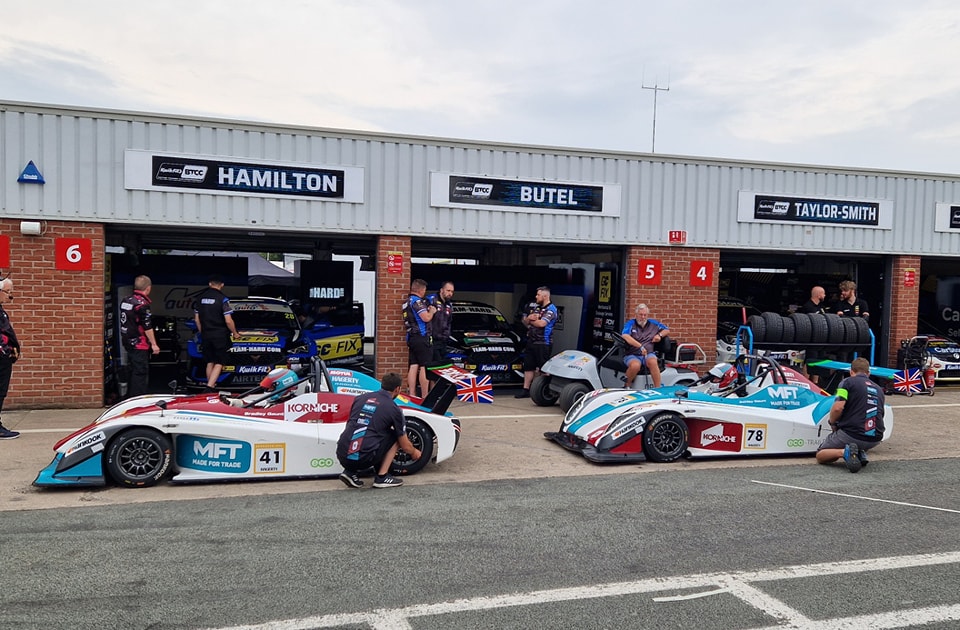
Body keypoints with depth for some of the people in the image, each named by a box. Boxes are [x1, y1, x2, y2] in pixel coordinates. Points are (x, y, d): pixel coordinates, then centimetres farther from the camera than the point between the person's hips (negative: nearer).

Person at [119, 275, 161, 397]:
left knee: (134, 371, 19)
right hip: (139, 344, -9)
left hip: (128, 342, 9)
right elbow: (147, 327, -18)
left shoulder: (125, 300, 9)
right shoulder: (142, 303, -18)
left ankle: (131, 397, 27)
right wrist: (154, 344, -13)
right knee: (140, 373, -4)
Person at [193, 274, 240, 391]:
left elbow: (197, 319, 12)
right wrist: (234, 333, 0)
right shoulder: (222, 299, -12)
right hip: (220, 336, -5)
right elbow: (228, 321, -15)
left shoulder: (200, 298, 6)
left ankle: (211, 387, 20)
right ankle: (210, 387, -14)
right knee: (219, 363, 0)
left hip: (206, 336, 5)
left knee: (210, 362, 16)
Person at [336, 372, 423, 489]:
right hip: (363, 460, -5)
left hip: (342, 457, 5)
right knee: (395, 436, 17)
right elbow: (405, 446, 12)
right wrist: (414, 452, 35)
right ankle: (382, 477, 10)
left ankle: (351, 472, 14)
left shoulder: (360, 398, 15)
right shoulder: (394, 409, 3)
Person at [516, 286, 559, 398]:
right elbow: (525, 322, 17)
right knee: (528, 367, 9)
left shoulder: (551, 309, -9)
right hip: (531, 342, 8)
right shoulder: (536, 308, 15)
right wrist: (528, 318, -7)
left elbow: (541, 323, -22)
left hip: (543, 343, -8)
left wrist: (531, 320, -4)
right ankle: (525, 390, 14)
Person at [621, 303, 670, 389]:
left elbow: (667, 330, 27)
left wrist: (659, 335, 3)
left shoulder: (653, 323, 15)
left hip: (648, 354, 2)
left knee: (652, 362, -35)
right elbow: (625, 336, -15)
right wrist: (640, 346, -22)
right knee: (635, 365, -37)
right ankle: (627, 385, -10)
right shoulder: (631, 323, 4)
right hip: (632, 355, -2)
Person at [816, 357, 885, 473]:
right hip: (875, 440, 6)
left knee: (820, 456, 14)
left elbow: (837, 408, -15)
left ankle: (844, 452, -16)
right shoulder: (879, 389, 18)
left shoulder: (847, 382, 0)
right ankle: (860, 453, 7)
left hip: (851, 435, -6)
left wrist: (832, 423, 5)